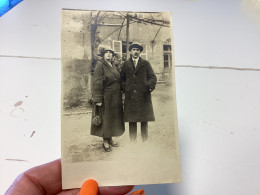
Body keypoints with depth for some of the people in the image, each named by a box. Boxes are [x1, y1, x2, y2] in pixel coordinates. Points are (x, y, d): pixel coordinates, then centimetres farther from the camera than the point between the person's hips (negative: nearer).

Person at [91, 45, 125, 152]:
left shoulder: (113, 65, 13)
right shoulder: (100, 65, -10)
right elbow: (97, 83, -16)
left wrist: (120, 94, 11)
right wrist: (98, 99, -21)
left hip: (115, 97, 7)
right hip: (106, 97, -7)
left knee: (113, 117, 13)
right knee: (105, 118, 2)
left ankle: (110, 138, 27)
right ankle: (105, 141, 14)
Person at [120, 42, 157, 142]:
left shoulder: (146, 64, 12)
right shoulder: (126, 64, 13)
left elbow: (153, 77, 9)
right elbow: (122, 79, 17)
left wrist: (149, 87, -7)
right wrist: (125, 88, 2)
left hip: (144, 96, 0)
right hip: (130, 97, 0)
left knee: (144, 121, 3)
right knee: (132, 121, 1)